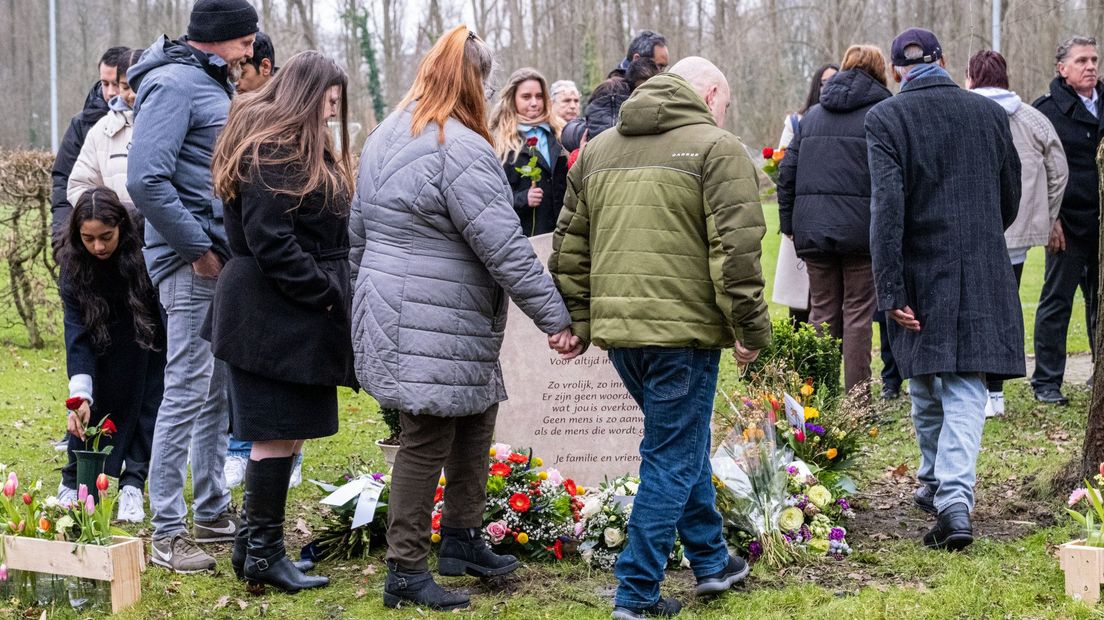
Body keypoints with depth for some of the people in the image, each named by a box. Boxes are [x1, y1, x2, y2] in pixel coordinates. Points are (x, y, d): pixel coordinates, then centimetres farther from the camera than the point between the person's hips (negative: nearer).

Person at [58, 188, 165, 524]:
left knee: (144, 402, -12)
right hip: (102, 345, 1)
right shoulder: (75, 267, -26)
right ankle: (74, 483, 5)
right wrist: (80, 396, -40)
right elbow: (76, 333, -30)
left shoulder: (144, 253, -30)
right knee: (93, 408, -9)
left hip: (147, 342, -1)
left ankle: (133, 484, -5)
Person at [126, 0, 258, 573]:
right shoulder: (175, 84, -14)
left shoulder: (213, 83, 17)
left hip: (219, 258, 10)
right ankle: (167, 533, -2)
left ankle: (212, 514, 25)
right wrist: (198, 247, -18)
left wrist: (222, 245, 10)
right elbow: (146, 180, -23)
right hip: (193, 263, -10)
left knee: (216, 392, 15)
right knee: (187, 392, -7)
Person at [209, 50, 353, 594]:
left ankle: (254, 544, 20)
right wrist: (327, 292, -16)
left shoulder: (306, 149, 21)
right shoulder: (271, 151, -14)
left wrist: (331, 290, 9)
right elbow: (269, 241, -20)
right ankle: (263, 553, 2)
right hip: (274, 315, -10)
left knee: (280, 434, 13)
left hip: (299, 314, 10)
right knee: (279, 434, -5)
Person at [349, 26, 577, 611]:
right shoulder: (461, 149, -16)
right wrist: (556, 318, -14)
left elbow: (359, 233, 20)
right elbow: (506, 249, -18)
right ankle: (406, 574, 4)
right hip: (436, 329, -9)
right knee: (426, 441, -2)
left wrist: (368, 302, 28)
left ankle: (461, 539, 25)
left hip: (390, 315, 9)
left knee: (475, 418, 18)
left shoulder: (383, 139, 13)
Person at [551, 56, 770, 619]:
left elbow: (570, 245, 17)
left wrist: (578, 320, 21)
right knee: (671, 457, 3)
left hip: (617, 325, 7)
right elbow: (736, 247, -13)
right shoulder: (716, 148, -5)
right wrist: (750, 329, -7)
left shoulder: (597, 150, 16)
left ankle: (711, 561, 32)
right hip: (681, 326, -7)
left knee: (683, 443, 23)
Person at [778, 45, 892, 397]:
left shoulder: (812, 115, 14)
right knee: (858, 312, 2)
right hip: (860, 229, -4)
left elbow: (787, 170, 12)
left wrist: (788, 223, 16)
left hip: (813, 230, 4)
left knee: (822, 312, 11)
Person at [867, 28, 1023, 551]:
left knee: (925, 387, 17)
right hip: (983, 272, 1)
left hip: (920, 273, -1)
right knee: (965, 389, -1)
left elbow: (886, 207, -15)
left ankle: (935, 483, 33)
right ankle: (954, 498, -15)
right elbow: (1010, 198, 13)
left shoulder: (885, 119, -7)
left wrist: (890, 291, -14)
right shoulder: (990, 113, 4)